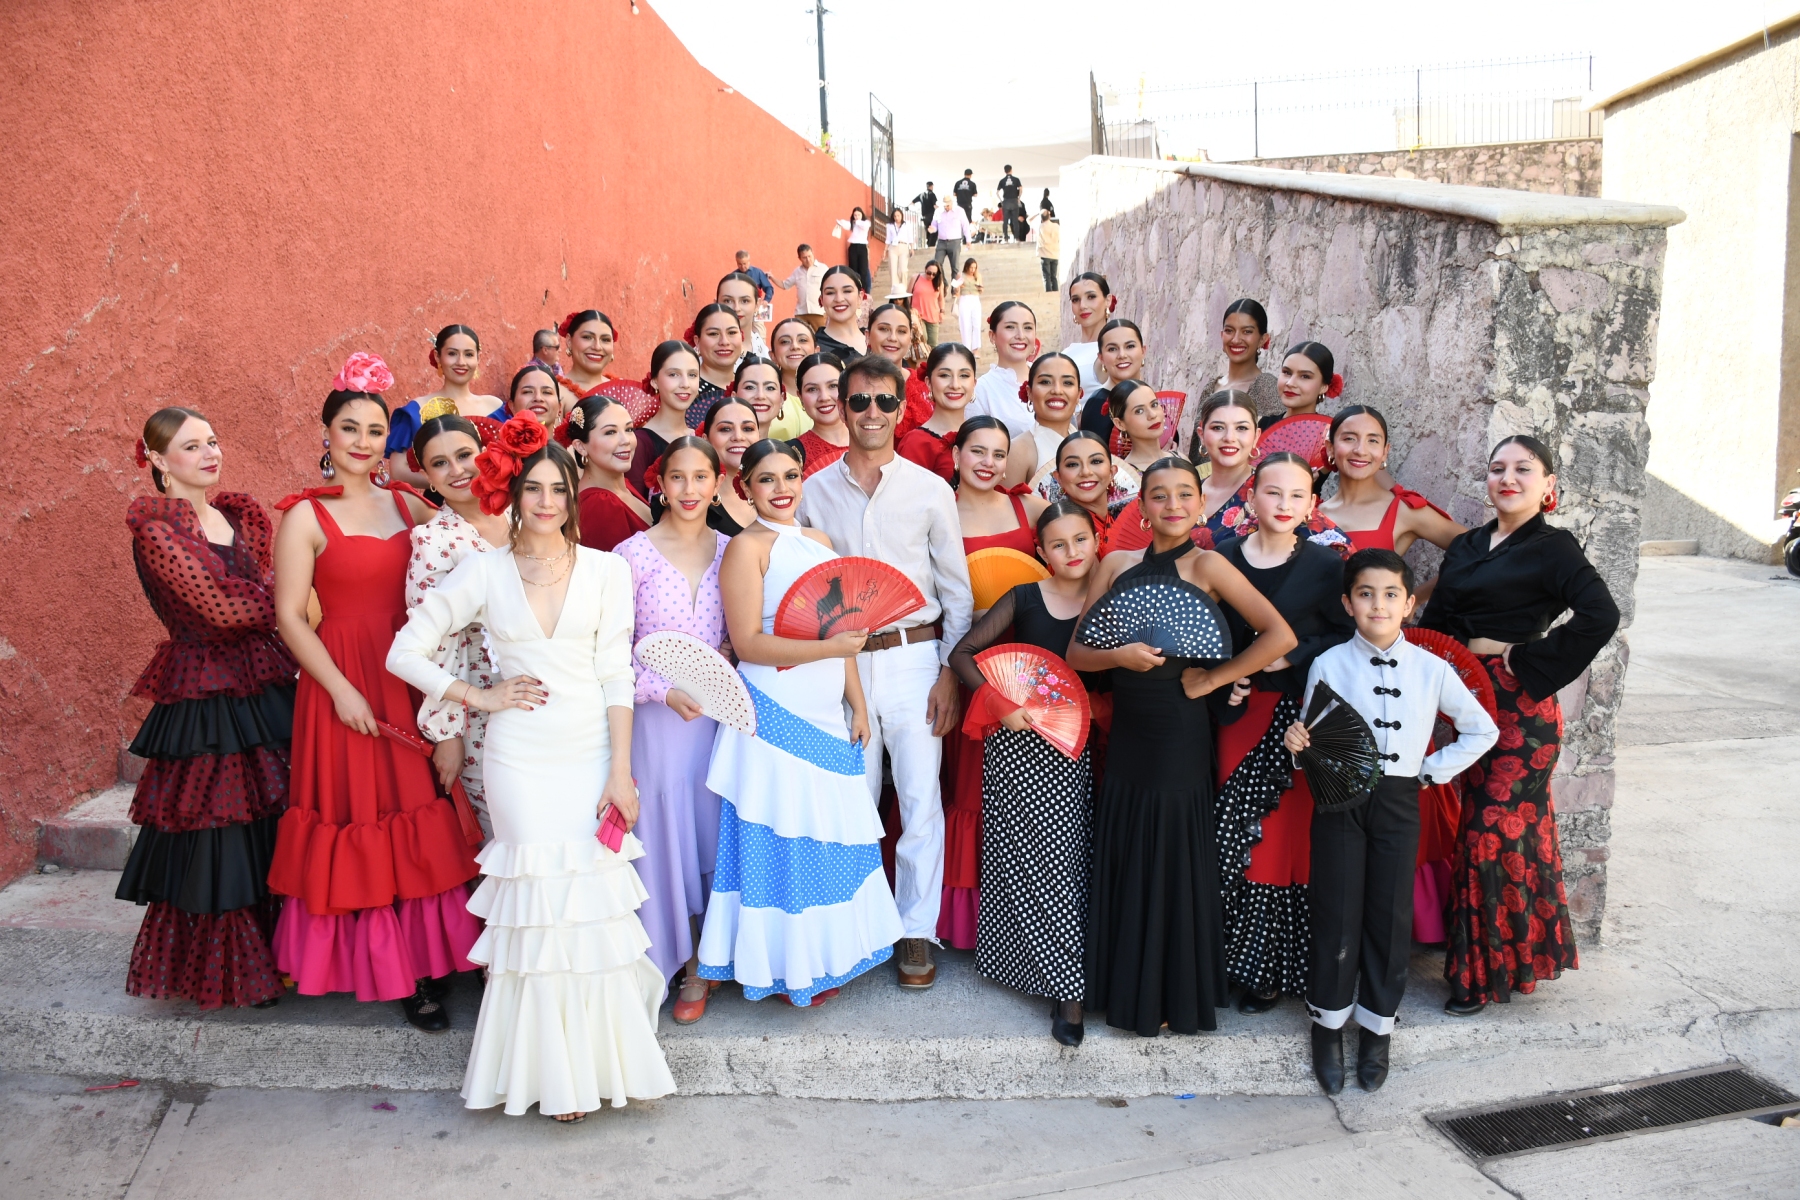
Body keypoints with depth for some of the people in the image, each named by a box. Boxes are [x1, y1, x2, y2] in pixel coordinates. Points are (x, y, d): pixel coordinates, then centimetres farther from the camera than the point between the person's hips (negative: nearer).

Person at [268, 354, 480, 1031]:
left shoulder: (406, 504, 8)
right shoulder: (306, 516, -5)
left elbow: (460, 559, 14)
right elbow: (289, 617, -9)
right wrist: (341, 690, -14)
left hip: (412, 677, 4)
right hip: (344, 680, -4)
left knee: (418, 822, 8)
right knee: (362, 824, 2)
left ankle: (427, 957, 20)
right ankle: (388, 969, 14)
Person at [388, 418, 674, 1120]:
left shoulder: (606, 570, 4)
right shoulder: (483, 572, 2)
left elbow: (616, 675, 0)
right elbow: (405, 652, 5)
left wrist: (620, 770, -5)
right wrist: (480, 697, 0)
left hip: (592, 751, 1)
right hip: (520, 758, -1)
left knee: (595, 904, -1)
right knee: (541, 903, -1)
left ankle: (602, 1054, 18)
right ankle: (555, 1072, 14)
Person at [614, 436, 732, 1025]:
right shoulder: (633, 554, -5)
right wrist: (663, 691, -15)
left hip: (721, 710, 2)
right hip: (659, 717, -2)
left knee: (720, 830, 8)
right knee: (669, 833, 5)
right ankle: (691, 967, 22)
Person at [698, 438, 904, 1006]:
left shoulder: (819, 542, 12)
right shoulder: (747, 547, -9)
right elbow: (748, 643, -16)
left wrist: (858, 705, 12)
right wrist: (829, 648, -23)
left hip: (827, 716, 7)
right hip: (776, 716, -7)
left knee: (829, 833, 14)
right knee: (784, 841, 2)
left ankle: (825, 951, 29)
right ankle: (788, 966, 17)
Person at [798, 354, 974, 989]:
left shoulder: (931, 490, 2)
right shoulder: (815, 491, 5)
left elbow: (956, 589, 3)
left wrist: (950, 670, -4)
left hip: (913, 656, -1)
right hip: (839, 661, 1)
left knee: (920, 800, 0)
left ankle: (916, 929, 15)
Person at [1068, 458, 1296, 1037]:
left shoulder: (1206, 565, -6)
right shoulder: (1116, 564, 7)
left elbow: (1280, 635, -13)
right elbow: (1076, 652, 4)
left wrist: (1212, 679, -9)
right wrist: (1120, 655, -16)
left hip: (1179, 734, -4)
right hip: (1126, 731, 4)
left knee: (1174, 862, 5)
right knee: (1122, 862, 10)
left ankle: (1175, 995, 23)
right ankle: (1125, 988, 28)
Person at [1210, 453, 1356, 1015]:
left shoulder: (1325, 565, -2)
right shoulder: (1223, 558, 3)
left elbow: (1345, 635, 1)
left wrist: (1294, 655, -12)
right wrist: (1223, 684, -5)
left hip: (1301, 714, -2)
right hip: (1240, 710, 2)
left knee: (1291, 836, 1)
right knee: (1233, 836, 4)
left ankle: (1274, 968, 15)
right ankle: (1237, 957, 19)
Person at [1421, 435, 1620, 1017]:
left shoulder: (1553, 549, -5)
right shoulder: (1465, 547, 14)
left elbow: (1600, 615, -20)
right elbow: (1435, 622, 11)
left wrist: (1524, 656, -15)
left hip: (1520, 707, -6)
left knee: (1494, 831, -3)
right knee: (1492, 825, 12)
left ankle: (1489, 973, 11)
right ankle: (1501, 956, 26)